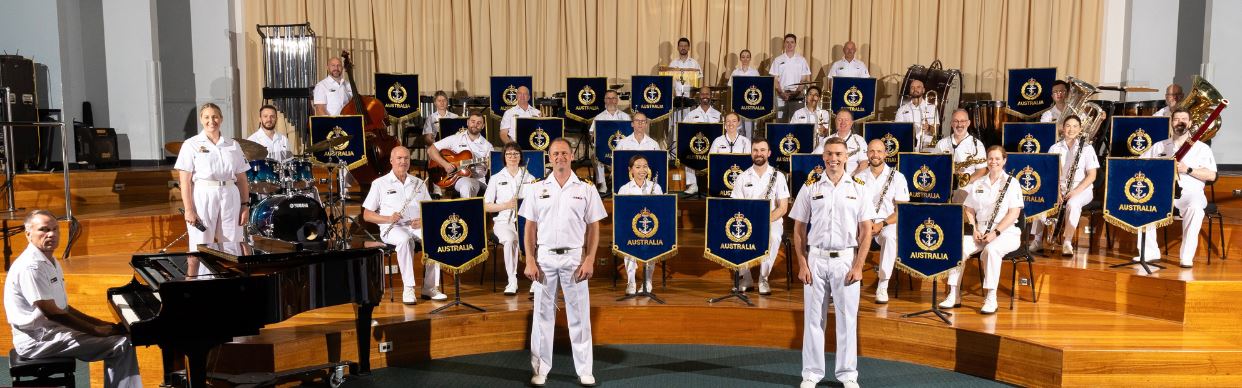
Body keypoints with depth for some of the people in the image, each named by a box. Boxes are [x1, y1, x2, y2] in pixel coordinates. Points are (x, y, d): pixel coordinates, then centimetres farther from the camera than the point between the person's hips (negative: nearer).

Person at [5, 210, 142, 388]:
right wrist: (97, 331, -18)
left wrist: (100, 323, 8)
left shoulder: (51, 262, 12)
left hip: (50, 329, 10)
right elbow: (52, 313, -22)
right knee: (123, 345, -18)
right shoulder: (31, 267, -20)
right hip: (38, 340, -10)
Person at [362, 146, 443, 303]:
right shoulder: (380, 183, 8)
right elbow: (366, 215, 5)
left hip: (417, 227, 3)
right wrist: (388, 218, -14)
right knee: (405, 239, -38)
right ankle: (408, 289, -33)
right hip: (392, 228, -3)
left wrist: (423, 220, -7)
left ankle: (430, 287, -24)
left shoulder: (419, 183, 19)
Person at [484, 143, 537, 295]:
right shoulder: (496, 178, 11)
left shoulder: (529, 178, 16)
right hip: (504, 221, -1)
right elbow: (486, 207, 6)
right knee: (510, 240, -36)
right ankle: (512, 281, -25)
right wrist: (506, 205, -9)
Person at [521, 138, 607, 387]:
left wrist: (589, 260, -7)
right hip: (545, 257, 1)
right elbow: (530, 228, 6)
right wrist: (530, 261, -2)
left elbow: (593, 228, 3)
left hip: (574, 257, -1)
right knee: (542, 315, 6)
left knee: (579, 315, 3)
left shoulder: (586, 190, 3)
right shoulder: (538, 189, 6)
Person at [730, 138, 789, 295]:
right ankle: (746, 278, -11)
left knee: (773, 237, -37)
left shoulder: (777, 176, 2)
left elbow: (783, 208, -3)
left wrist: (765, 220, -19)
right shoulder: (743, 177, 7)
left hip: (772, 221, -1)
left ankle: (763, 278, -18)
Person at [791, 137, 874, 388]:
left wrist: (858, 266, -6)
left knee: (847, 318, 4)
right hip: (816, 259, 0)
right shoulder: (810, 189, 5)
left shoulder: (858, 190, 4)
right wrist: (802, 265, -2)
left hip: (846, 259, 0)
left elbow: (866, 231, 3)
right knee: (813, 318, 4)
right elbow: (799, 230, 6)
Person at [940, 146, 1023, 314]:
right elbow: (969, 210, 13)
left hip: (1006, 233, -5)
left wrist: (995, 232, -18)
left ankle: (991, 299, -31)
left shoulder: (1011, 183, -1)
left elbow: (1014, 213, -9)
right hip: (981, 232, 5)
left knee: (991, 250, -37)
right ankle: (954, 295, -18)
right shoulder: (977, 184, 14)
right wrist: (974, 230, -5)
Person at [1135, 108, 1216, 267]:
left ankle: (1187, 257, -33)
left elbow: (1211, 176, -1)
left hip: (1190, 192, -2)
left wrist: (1188, 169, -15)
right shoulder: (1159, 146, 17)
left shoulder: (1201, 148, 9)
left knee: (1195, 207, -38)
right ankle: (1150, 252, -19)